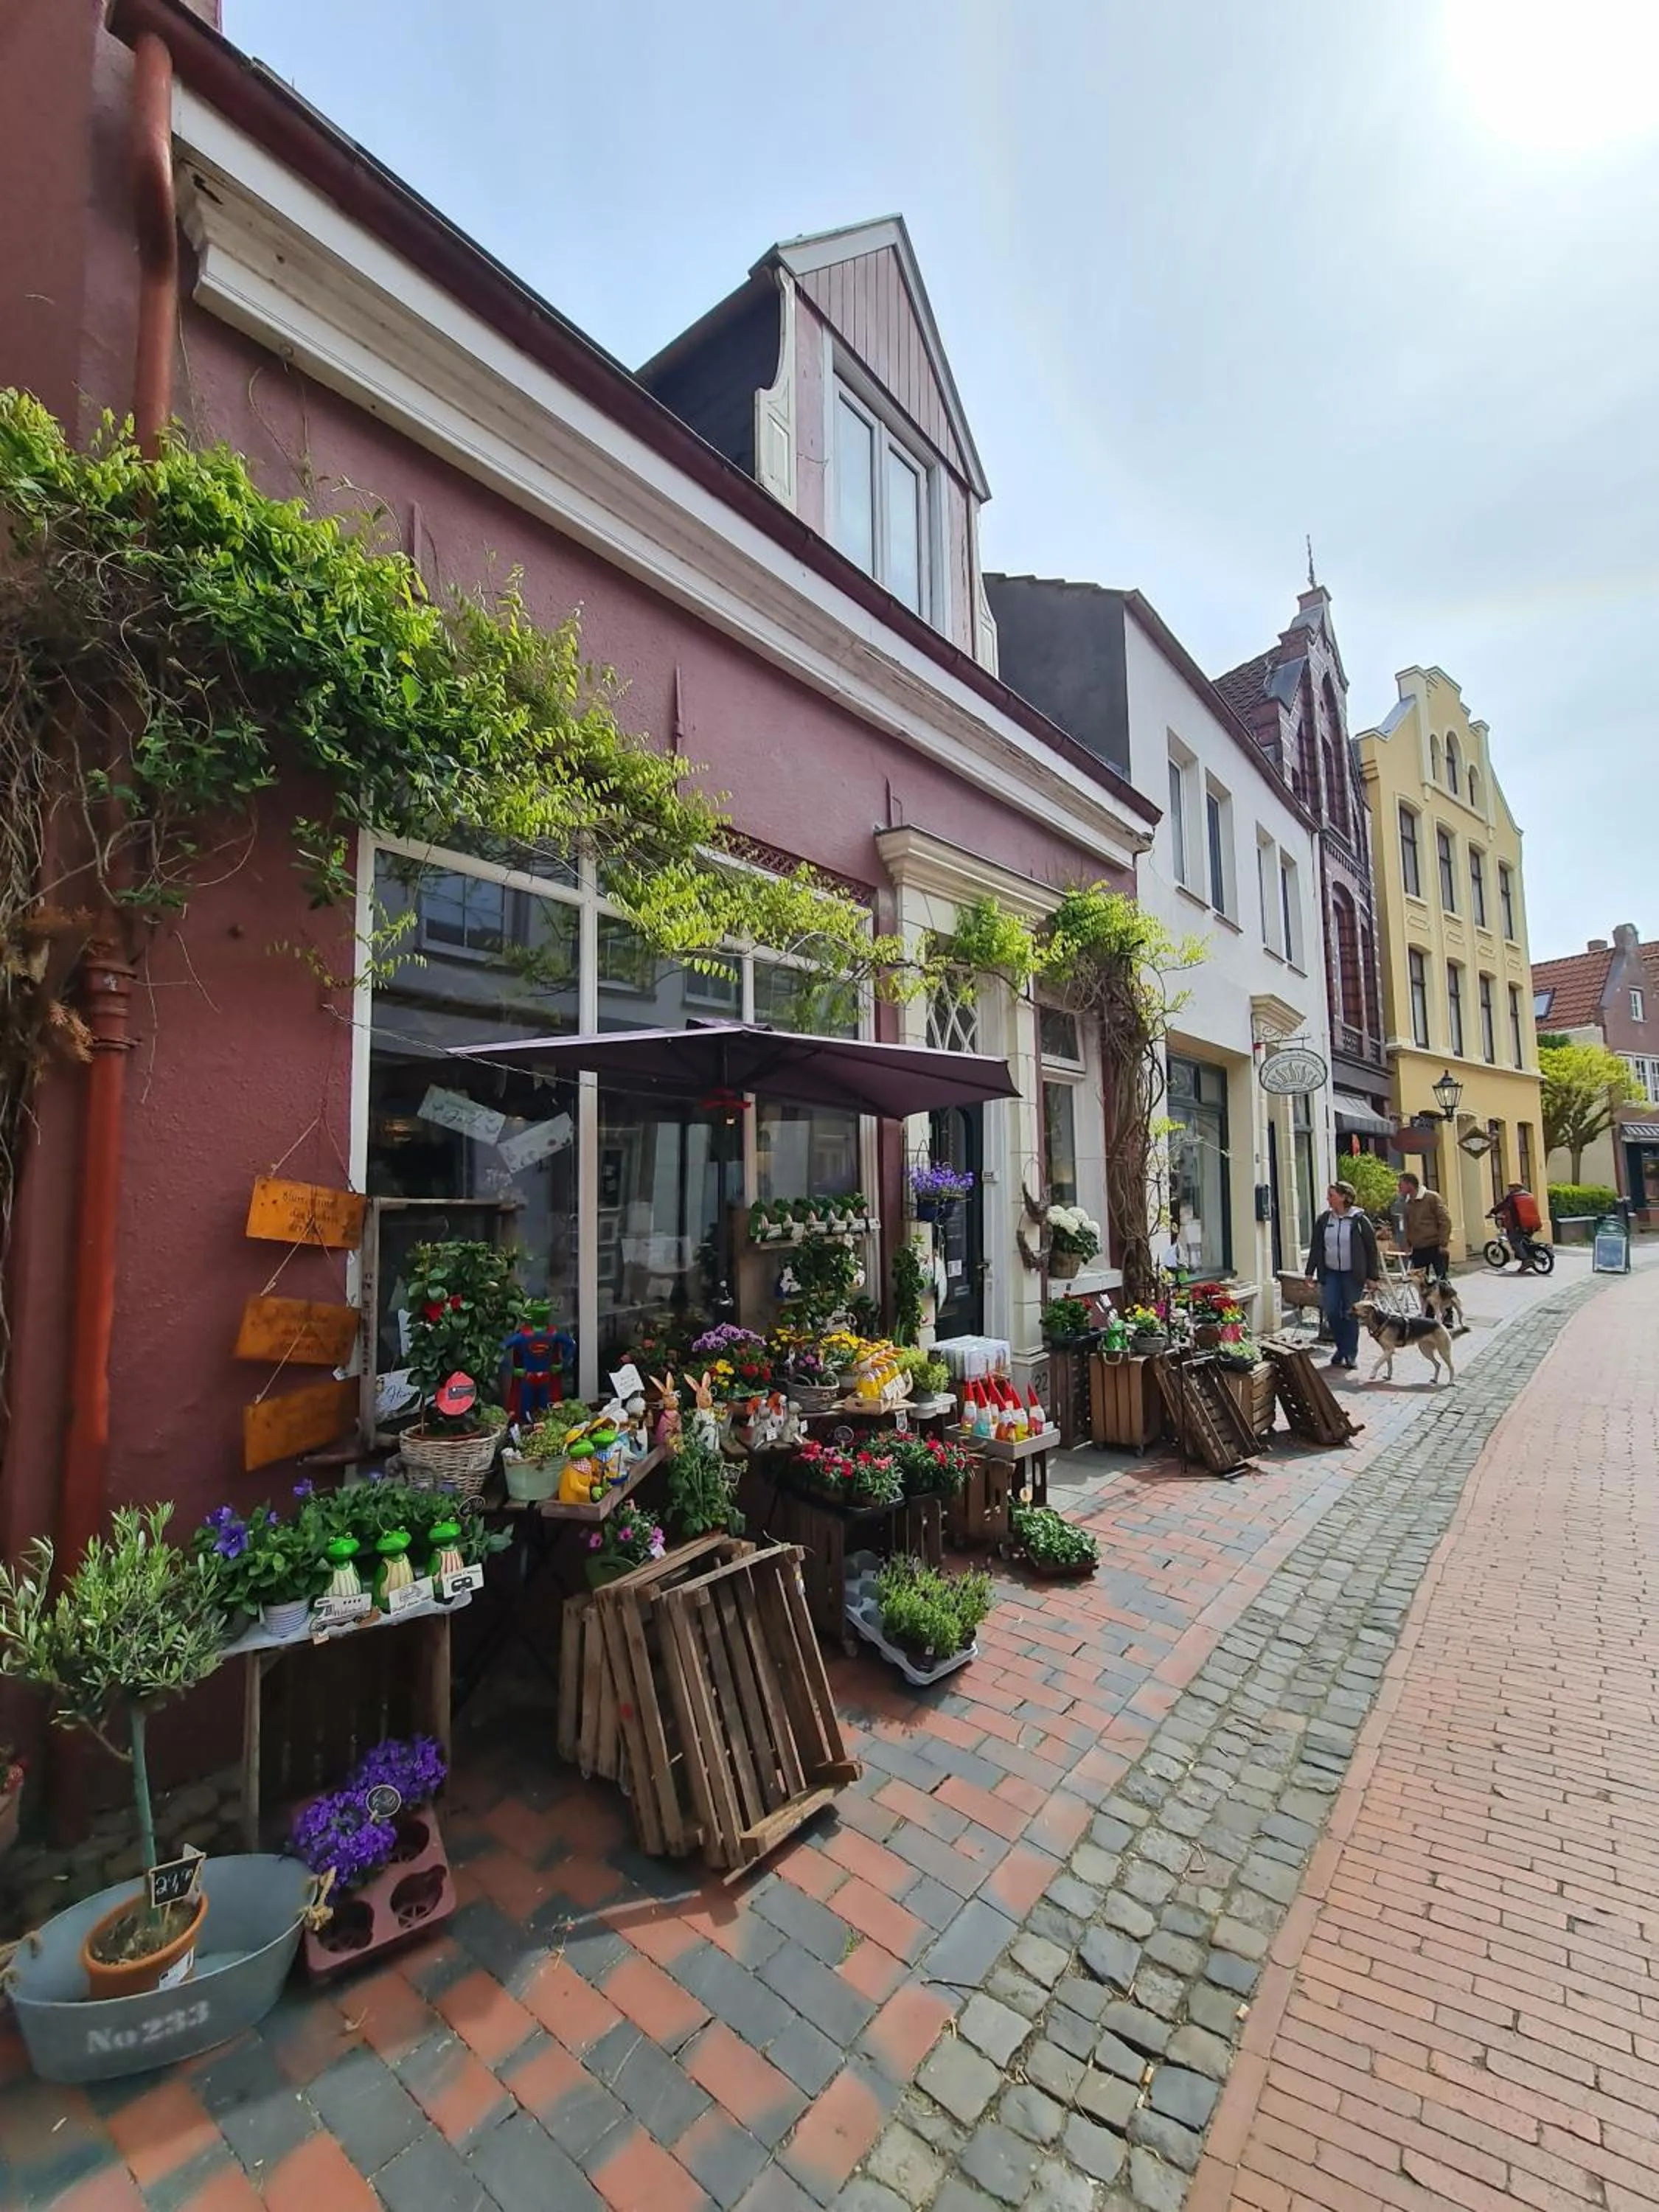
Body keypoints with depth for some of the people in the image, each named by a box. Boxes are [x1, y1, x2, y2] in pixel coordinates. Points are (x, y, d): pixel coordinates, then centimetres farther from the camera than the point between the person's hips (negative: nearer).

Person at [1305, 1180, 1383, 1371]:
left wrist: (1372, 1276, -5)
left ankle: (1350, 1354, 14)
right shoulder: (1324, 1220, 4)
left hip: (1353, 1275, -3)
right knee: (1331, 1312, -1)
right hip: (1330, 1273, 3)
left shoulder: (1360, 1220, -6)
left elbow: (1372, 1249, -3)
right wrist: (1310, 1272, 5)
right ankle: (1341, 1348, 21)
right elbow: (1315, 1247, 8)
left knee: (1350, 1315, 1)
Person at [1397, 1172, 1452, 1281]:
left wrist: (1443, 1244, -15)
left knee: (1442, 1280, -2)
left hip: (1435, 1248, -6)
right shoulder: (1408, 1204, 11)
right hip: (1417, 1250, 6)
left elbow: (1445, 1221, -10)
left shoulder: (1432, 1197, -7)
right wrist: (1407, 1245, 9)